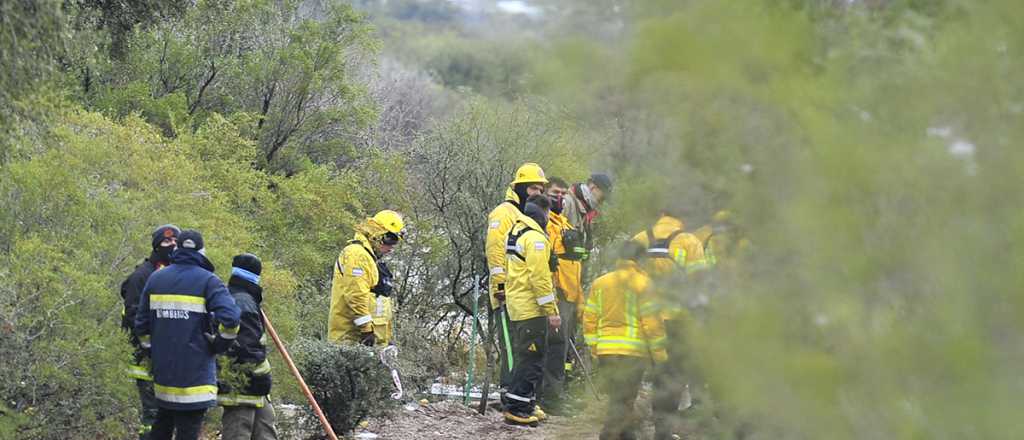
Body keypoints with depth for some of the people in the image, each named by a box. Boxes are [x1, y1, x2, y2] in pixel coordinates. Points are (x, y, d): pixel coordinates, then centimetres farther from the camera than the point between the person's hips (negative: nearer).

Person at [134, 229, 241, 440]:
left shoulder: (155, 279, 8)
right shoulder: (208, 281, -8)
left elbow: (141, 323, 13)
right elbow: (230, 319, -20)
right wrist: (219, 344, -3)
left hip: (163, 373, 5)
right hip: (195, 373, -5)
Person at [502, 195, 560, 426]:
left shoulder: (516, 231, 16)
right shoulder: (535, 238, -15)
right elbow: (540, 277, -21)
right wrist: (552, 311, -18)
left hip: (517, 303, 10)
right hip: (532, 307, -10)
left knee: (526, 357, 17)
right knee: (532, 359, -7)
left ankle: (525, 405, 21)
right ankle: (517, 408, -8)